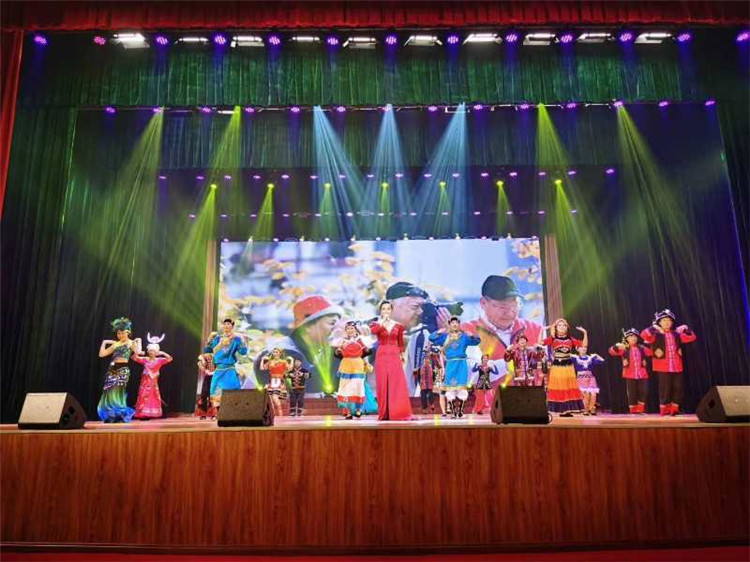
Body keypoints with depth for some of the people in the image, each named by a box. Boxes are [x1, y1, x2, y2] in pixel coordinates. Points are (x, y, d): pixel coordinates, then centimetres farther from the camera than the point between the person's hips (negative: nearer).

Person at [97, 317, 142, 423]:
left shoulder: (131, 343, 2)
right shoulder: (115, 344, 16)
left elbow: (138, 352, -19)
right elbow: (101, 354, 13)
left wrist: (139, 341, -12)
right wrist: (104, 342, 16)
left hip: (123, 370, -6)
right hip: (112, 370, 6)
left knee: (116, 394, -9)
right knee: (109, 394, 3)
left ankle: (119, 417, 1)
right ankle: (111, 417, 11)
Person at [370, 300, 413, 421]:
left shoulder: (398, 325, 9)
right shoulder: (376, 324, 4)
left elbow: (401, 343, 15)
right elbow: (373, 331, -21)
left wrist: (402, 357, 13)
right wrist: (383, 321, -17)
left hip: (395, 357, 1)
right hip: (381, 356, -1)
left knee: (398, 384, -6)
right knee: (383, 385, -2)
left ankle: (399, 413, -2)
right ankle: (384, 414, 4)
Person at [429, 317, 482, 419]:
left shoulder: (464, 336, 7)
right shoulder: (445, 336, 9)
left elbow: (476, 341, 0)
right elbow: (431, 338, 3)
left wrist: (473, 336, -21)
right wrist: (438, 332, -15)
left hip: (461, 363, -1)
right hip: (450, 364, 1)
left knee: (461, 386, -5)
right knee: (451, 387, 0)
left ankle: (460, 411, 2)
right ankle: (454, 411, 6)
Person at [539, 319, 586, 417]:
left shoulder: (570, 339, 7)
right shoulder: (552, 339, -1)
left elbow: (584, 345, 5)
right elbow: (540, 342, -13)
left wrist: (585, 333, -2)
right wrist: (542, 330, -18)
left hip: (568, 366, 3)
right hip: (556, 366, -3)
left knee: (569, 388, 5)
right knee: (558, 389, -1)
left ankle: (568, 410, 11)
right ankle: (561, 410, 5)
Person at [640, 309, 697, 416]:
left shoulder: (676, 334, 12)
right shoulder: (656, 334, -2)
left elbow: (692, 337, 17)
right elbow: (644, 335, -18)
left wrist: (686, 329, 3)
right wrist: (654, 327, -19)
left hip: (676, 366, 5)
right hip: (663, 367, -5)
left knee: (678, 387, 5)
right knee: (665, 388, -3)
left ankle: (674, 409, 17)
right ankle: (664, 409, 7)